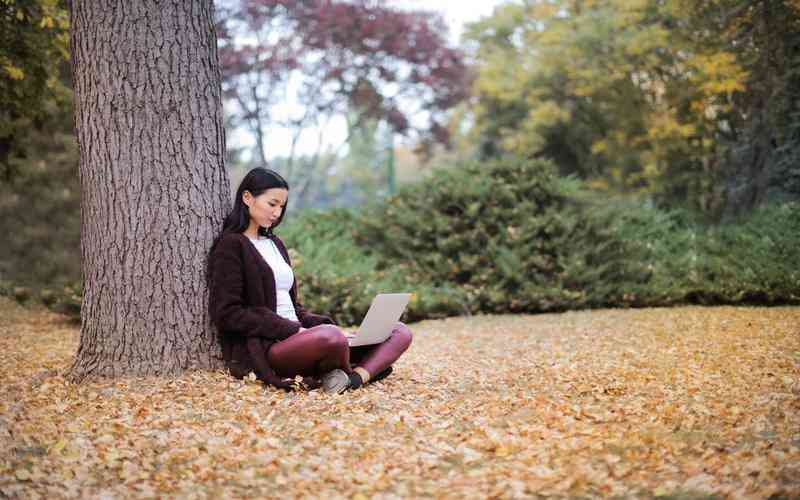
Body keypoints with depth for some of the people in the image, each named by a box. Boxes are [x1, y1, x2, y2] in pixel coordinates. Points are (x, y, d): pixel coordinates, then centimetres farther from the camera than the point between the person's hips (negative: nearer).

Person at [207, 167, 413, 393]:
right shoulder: (231, 245, -2)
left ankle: (356, 377, -31)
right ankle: (343, 377, -9)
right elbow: (227, 313, -12)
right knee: (331, 338, -41)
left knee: (400, 332, -4)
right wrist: (295, 330, -16)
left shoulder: (274, 243, 23)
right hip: (262, 347, -9)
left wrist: (324, 325, 3)